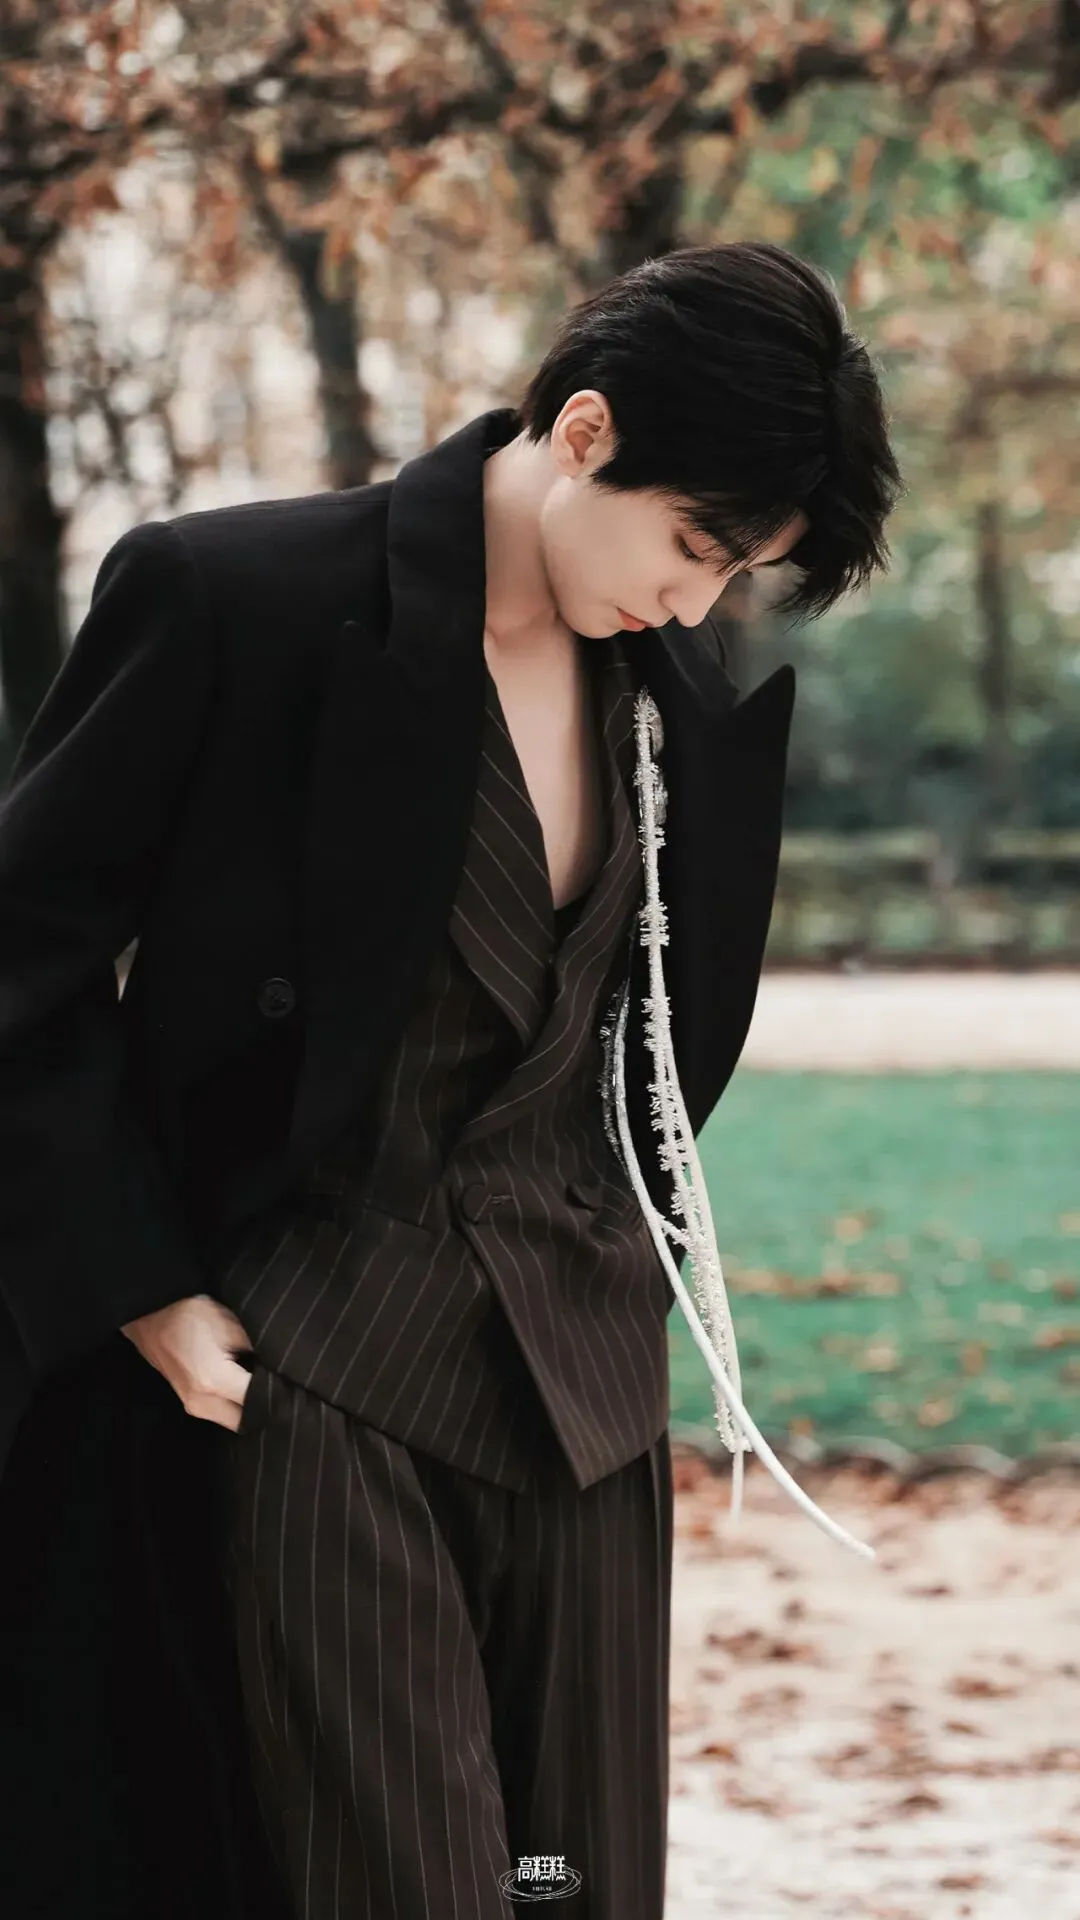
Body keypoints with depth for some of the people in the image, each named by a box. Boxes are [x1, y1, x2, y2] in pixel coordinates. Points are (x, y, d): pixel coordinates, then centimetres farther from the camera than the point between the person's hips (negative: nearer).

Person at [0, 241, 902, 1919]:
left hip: (579, 1386, 6)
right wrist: (142, 1294, -8)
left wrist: (619, 1266, 14)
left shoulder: (686, 695, 7)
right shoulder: (234, 598, -11)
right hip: (315, 1382, -6)